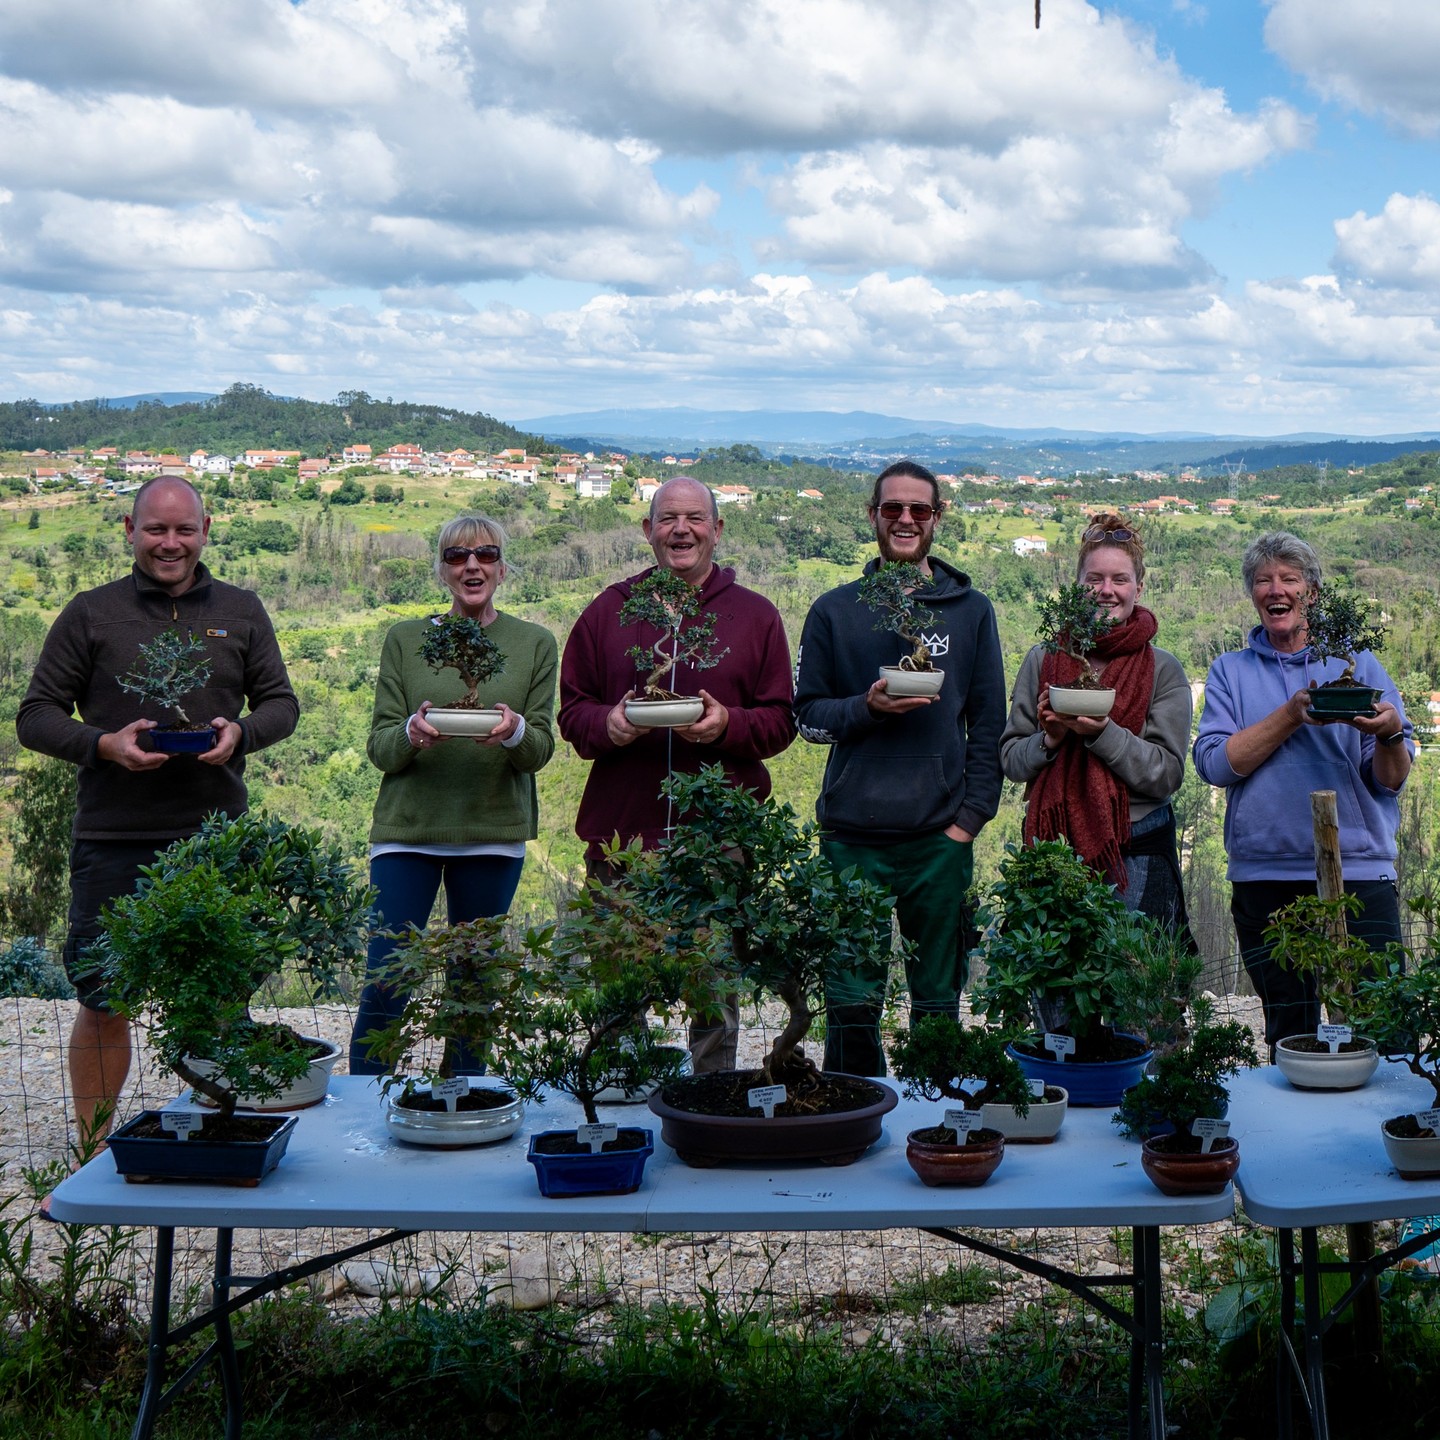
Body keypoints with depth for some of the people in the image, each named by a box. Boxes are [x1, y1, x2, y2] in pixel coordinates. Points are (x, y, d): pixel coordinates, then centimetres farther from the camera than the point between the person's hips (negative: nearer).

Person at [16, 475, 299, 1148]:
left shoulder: (241, 611, 11)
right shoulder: (92, 613, 5)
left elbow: (281, 702, 14)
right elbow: (35, 715, 4)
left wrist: (240, 732, -8)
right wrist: (104, 744, -14)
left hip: (216, 839, 2)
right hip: (113, 839, -1)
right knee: (103, 1002, 2)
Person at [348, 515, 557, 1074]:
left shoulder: (535, 644, 7)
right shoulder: (405, 639, 6)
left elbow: (540, 749, 2)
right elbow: (379, 747, 2)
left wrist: (515, 731, -21)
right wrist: (412, 733, -20)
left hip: (494, 833, 1)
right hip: (408, 827, -1)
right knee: (384, 983, -7)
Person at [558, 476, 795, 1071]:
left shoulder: (755, 615, 8)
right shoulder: (608, 610, 10)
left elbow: (780, 721, 5)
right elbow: (572, 712, 9)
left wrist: (728, 725, -15)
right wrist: (607, 724, -12)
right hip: (621, 828, 1)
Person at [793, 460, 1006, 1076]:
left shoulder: (971, 611, 8)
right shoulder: (835, 611, 8)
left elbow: (989, 726, 7)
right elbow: (809, 714, 7)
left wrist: (969, 817, -2)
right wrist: (867, 707, -12)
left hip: (941, 839, 0)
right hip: (852, 838, 0)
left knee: (938, 1002, 7)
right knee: (851, 1003, 0)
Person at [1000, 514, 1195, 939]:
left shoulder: (1163, 669, 1)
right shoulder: (1043, 660, 6)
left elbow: (1168, 774, -8)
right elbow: (1009, 760, 6)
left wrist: (1102, 733, -20)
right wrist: (1050, 739, -14)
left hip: (1137, 852, -1)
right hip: (1054, 848, 1)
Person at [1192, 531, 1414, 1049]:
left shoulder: (1357, 663, 11)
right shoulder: (1230, 671, 12)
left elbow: (1391, 780, 4)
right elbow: (1215, 763, -4)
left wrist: (1390, 734, -17)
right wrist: (1293, 715, -13)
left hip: (1358, 872, -1)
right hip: (1265, 877, 1)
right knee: (1290, 1037, 8)